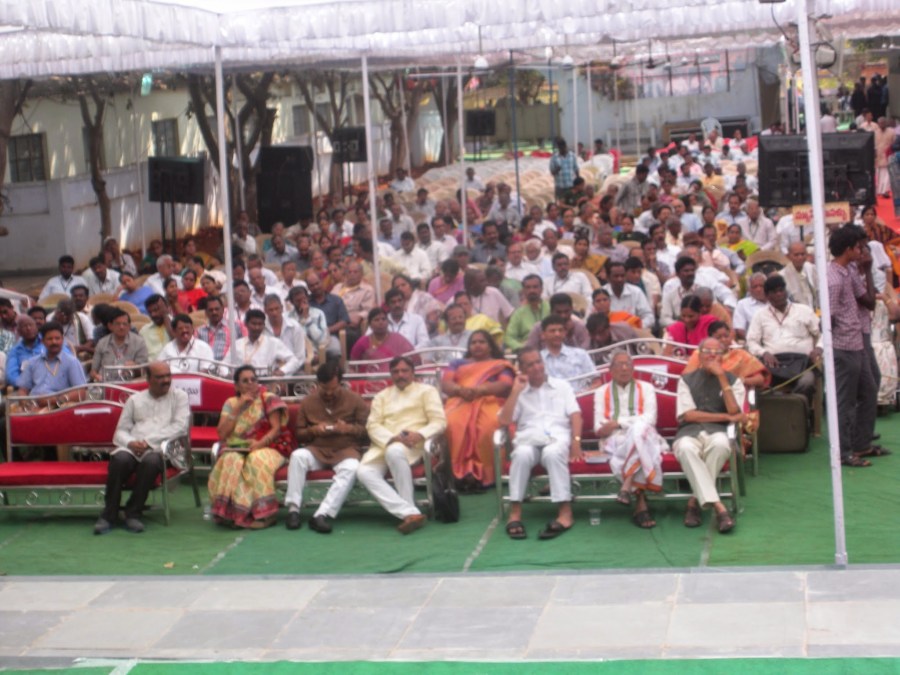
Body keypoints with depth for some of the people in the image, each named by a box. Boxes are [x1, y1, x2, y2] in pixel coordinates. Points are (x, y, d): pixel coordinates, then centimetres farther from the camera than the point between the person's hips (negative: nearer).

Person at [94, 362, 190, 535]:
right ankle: (108, 514, -25)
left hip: (161, 450, -2)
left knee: (151, 460, -37)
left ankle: (133, 513, -23)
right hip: (132, 448, 2)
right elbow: (121, 431, 16)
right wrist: (130, 443, -10)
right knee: (120, 459, -33)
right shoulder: (135, 400, 22)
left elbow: (181, 426, -2)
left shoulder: (179, 397, 14)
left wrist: (149, 441, -10)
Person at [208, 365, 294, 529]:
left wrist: (260, 443, -23)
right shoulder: (230, 403, 14)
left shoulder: (268, 399, 7)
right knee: (231, 462, -33)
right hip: (236, 449, 2)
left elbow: (276, 428, -4)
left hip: (265, 448, -2)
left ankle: (260, 513, -33)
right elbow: (222, 434, 1)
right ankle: (232, 511, -31)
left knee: (257, 460, -37)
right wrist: (238, 408, -5)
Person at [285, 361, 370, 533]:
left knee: (352, 467, -37)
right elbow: (299, 433, 13)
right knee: (297, 456, -31)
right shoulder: (308, 402, 9)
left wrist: (348, 428, -16)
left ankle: (322, 514, -43)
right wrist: (313, 430, -9)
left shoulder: (355, 400, 5)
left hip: (346, 450, -2)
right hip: (317, 450, 2)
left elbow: (367, 429, 4)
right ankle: (293, 509, -30)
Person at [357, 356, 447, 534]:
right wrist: (392, 438, -11)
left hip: (413, 445, -4)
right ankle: (410, 513, -39)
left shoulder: (426, 391, 17)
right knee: (364, 472, -29)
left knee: (395, 452, -41)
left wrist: (420, 435, -17)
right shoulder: (382, 396, 27)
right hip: (383, 444, 4)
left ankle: (408, 507, -32)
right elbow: (373, 425, 11)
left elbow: (439, 422, 4)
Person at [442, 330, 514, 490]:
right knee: (453, 425, -37)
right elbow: (445, 383, 16)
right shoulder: (458, 363, 33)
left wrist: (480, 389, -12)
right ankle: (461, 471, -37)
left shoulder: (500, 365, 27)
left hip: (489, 402, -1)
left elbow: (506, 385, 6)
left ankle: (482, 473, -37)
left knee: (489, 426, -39)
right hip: (460, 402, 1)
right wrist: (460, 389, -9)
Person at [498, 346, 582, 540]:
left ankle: (565, 512, -41)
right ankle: (515, 512, -34)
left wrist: (576, 441, -8)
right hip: (528, 438, 1)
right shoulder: (519, 392, 21)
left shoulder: (562, 385, 20)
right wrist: (515, 391, 5)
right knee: (522, 454, -36)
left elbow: (575, 416, 9)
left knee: (552, 453, -38)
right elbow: (503, 421, 7)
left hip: (557, 437, -1)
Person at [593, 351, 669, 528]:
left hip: (644, 438, 0)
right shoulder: (602, 393, 21)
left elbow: (650, 418, 1)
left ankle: (627, 486, -44)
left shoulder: (645, 388, 19)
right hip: (615, 441, 0)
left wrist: (618, 422, -9)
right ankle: (641, 504, -44)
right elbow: (599, 428, 8)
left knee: (640, 428, -39)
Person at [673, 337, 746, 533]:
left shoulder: (733, 381, 16)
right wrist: (726, 417, -3)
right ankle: (718, 507, -42)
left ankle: (695, 501, -27)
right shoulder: (687, 380, 15)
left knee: (720, 443, -39)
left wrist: (722, 377, -4)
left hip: (718, 432, 0)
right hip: (690, 432, 0)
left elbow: (735, 412, -2)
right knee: (686, 448, -38)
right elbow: (688, 415, 2)